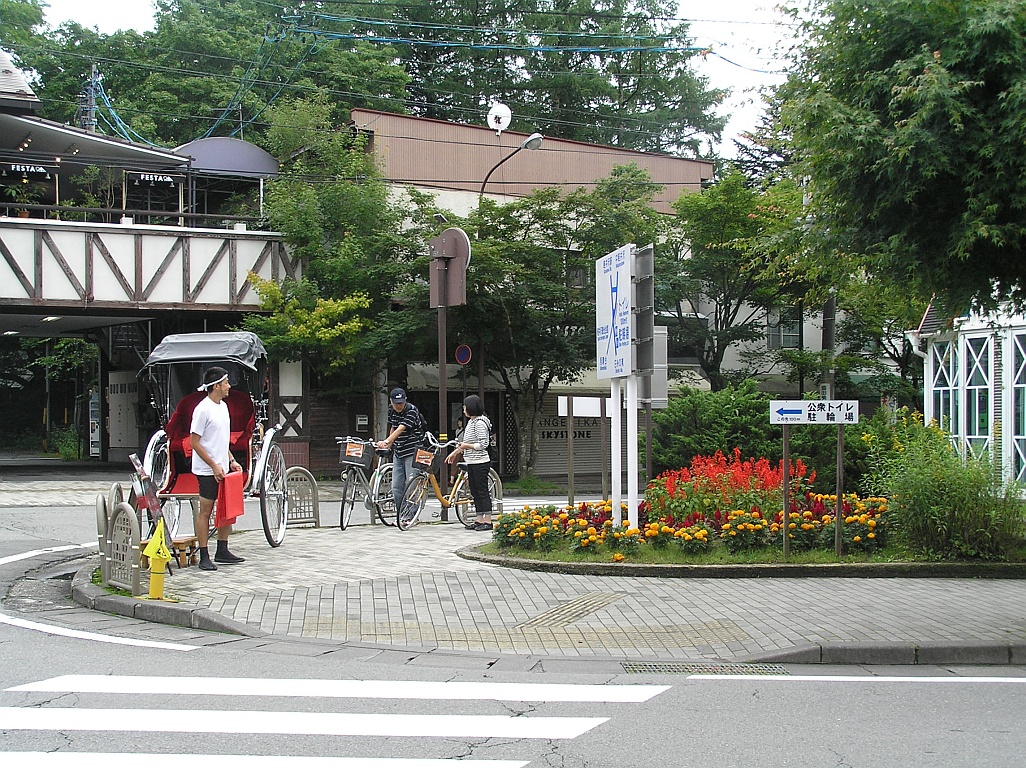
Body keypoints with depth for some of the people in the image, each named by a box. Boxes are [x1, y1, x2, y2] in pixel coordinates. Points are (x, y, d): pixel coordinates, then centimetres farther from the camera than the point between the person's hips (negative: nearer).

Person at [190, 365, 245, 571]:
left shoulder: (223, 406, 12)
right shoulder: (203, 409, -14)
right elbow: (194, 442, -15)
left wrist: (231, 460, 11)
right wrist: (214, 466, -17)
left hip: (223, 469, 8)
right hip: (207, 471, -8)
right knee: (205, 511, -2)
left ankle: (222, 551, 21)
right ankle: (204, 556, 2)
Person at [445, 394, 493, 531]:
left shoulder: (480, 423, -15)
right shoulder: (471, 422, 14)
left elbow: (483, 444, -19)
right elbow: (465, 442, 23)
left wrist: (467, 446, -14)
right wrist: (455, 452, 24)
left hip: (480, 463, -10)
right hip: (471, 463, 10)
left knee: (483, 491, -6)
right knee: (474, 492, 10)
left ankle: (487, 521, -3)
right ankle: (479, 520, 15)